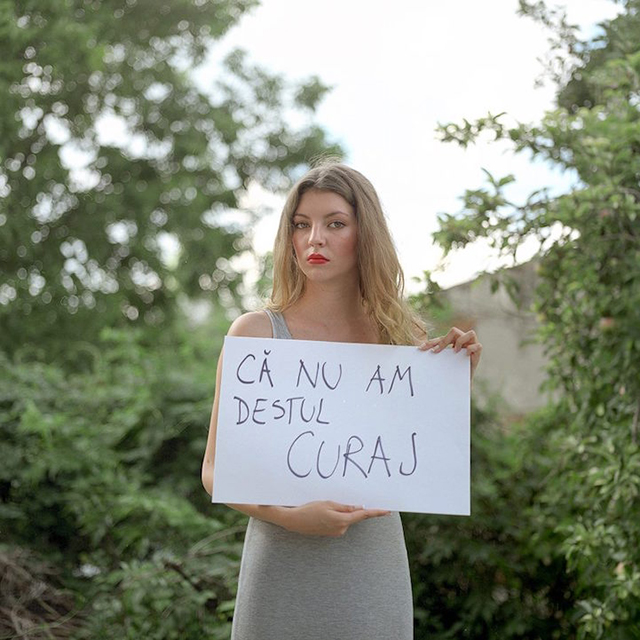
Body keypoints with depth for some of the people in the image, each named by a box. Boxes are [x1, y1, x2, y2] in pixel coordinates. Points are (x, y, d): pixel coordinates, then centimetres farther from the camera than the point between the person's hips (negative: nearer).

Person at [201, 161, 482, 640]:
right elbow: (217, 470, -3)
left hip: (375, 565, 3)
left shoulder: (402, 335, 3)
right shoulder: (258, 332, -5)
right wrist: (290, 517, -19)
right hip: (287, 566, -2)